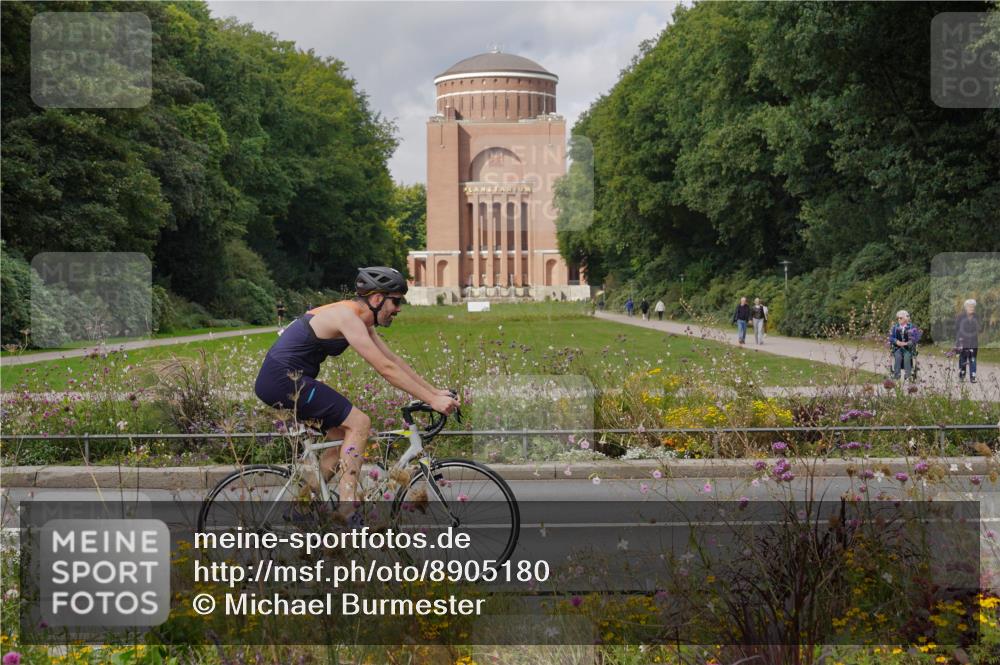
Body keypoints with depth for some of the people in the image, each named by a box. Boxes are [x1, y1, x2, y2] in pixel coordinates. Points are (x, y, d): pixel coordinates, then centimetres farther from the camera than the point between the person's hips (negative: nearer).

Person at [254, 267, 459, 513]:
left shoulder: (362, 322, 12)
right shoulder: (348, 317, -18)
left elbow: (394, 360, 16)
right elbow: (386, 369, -22)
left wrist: (435, 391, 11)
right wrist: (432, 400, -20)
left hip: (282, 380, 10)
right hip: (283, 379, -10)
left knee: (344, 433, 12)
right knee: (359, 423, -13)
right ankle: (347, 505, -16)